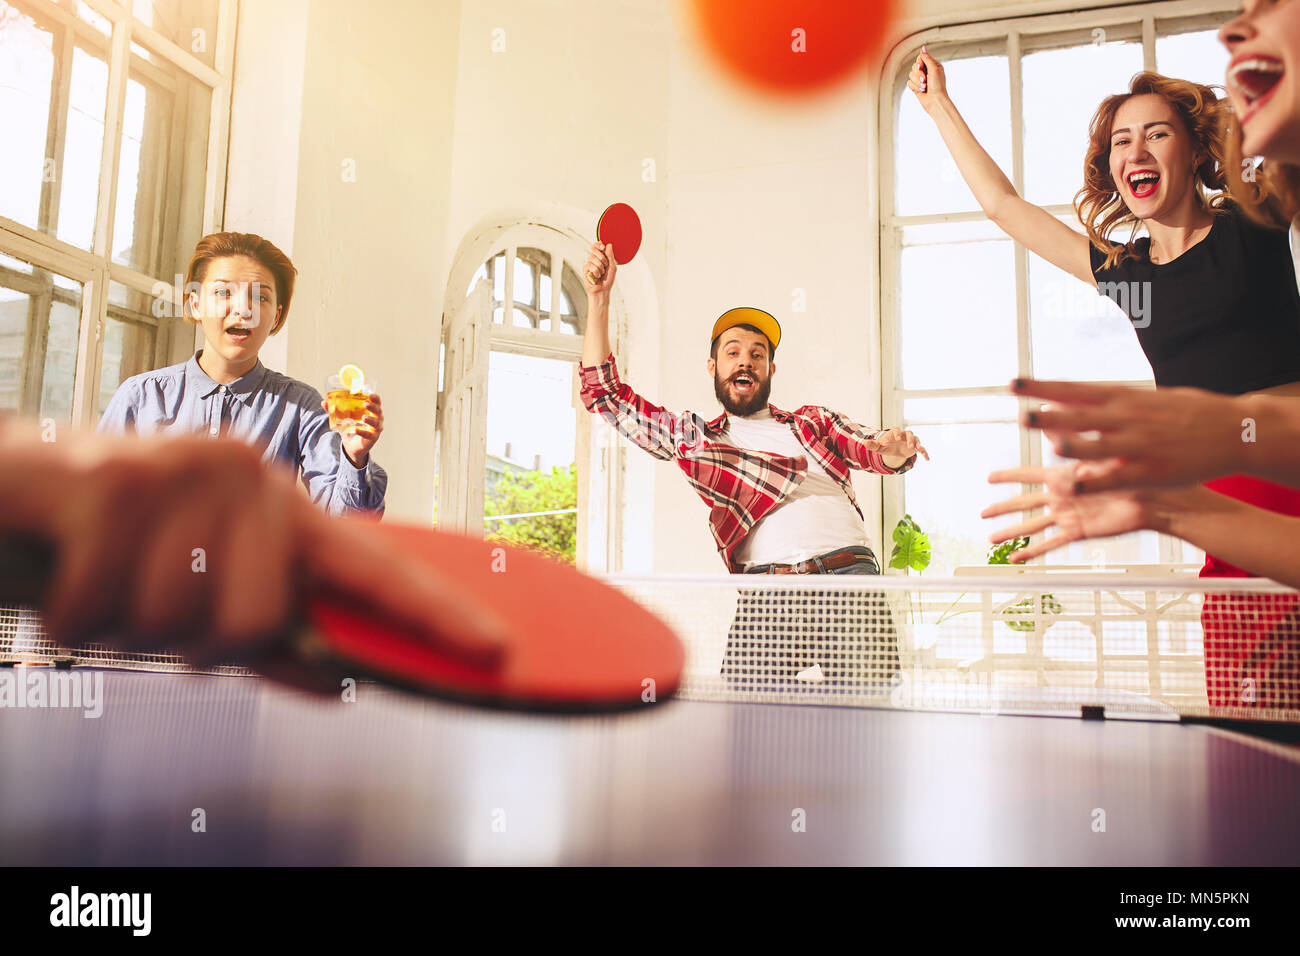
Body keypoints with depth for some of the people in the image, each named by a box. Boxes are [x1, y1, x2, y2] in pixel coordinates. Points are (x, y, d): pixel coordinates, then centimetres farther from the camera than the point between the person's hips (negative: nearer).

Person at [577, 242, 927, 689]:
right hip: (766, 599, 0)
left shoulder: (814, 420, 25)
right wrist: (598, 297, 14)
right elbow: (603, 393, 21)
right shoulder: (691, 437, 22)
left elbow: (877, 451, 12)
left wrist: (897, 447, -14)